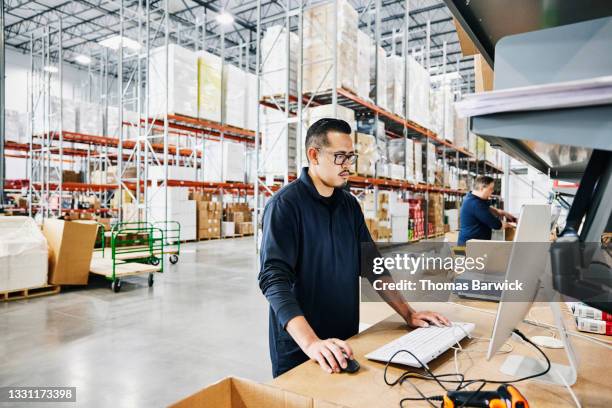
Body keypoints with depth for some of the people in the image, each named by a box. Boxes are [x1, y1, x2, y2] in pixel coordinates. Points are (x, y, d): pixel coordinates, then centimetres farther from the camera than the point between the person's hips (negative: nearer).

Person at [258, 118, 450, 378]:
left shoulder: (350, 205, 6)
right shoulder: (285, 204, -16)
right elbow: (274, 278, -25)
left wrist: (408, 314, 3)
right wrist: (311, 343, -36)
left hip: (345, 342, 7)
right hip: (298, 349, -6)